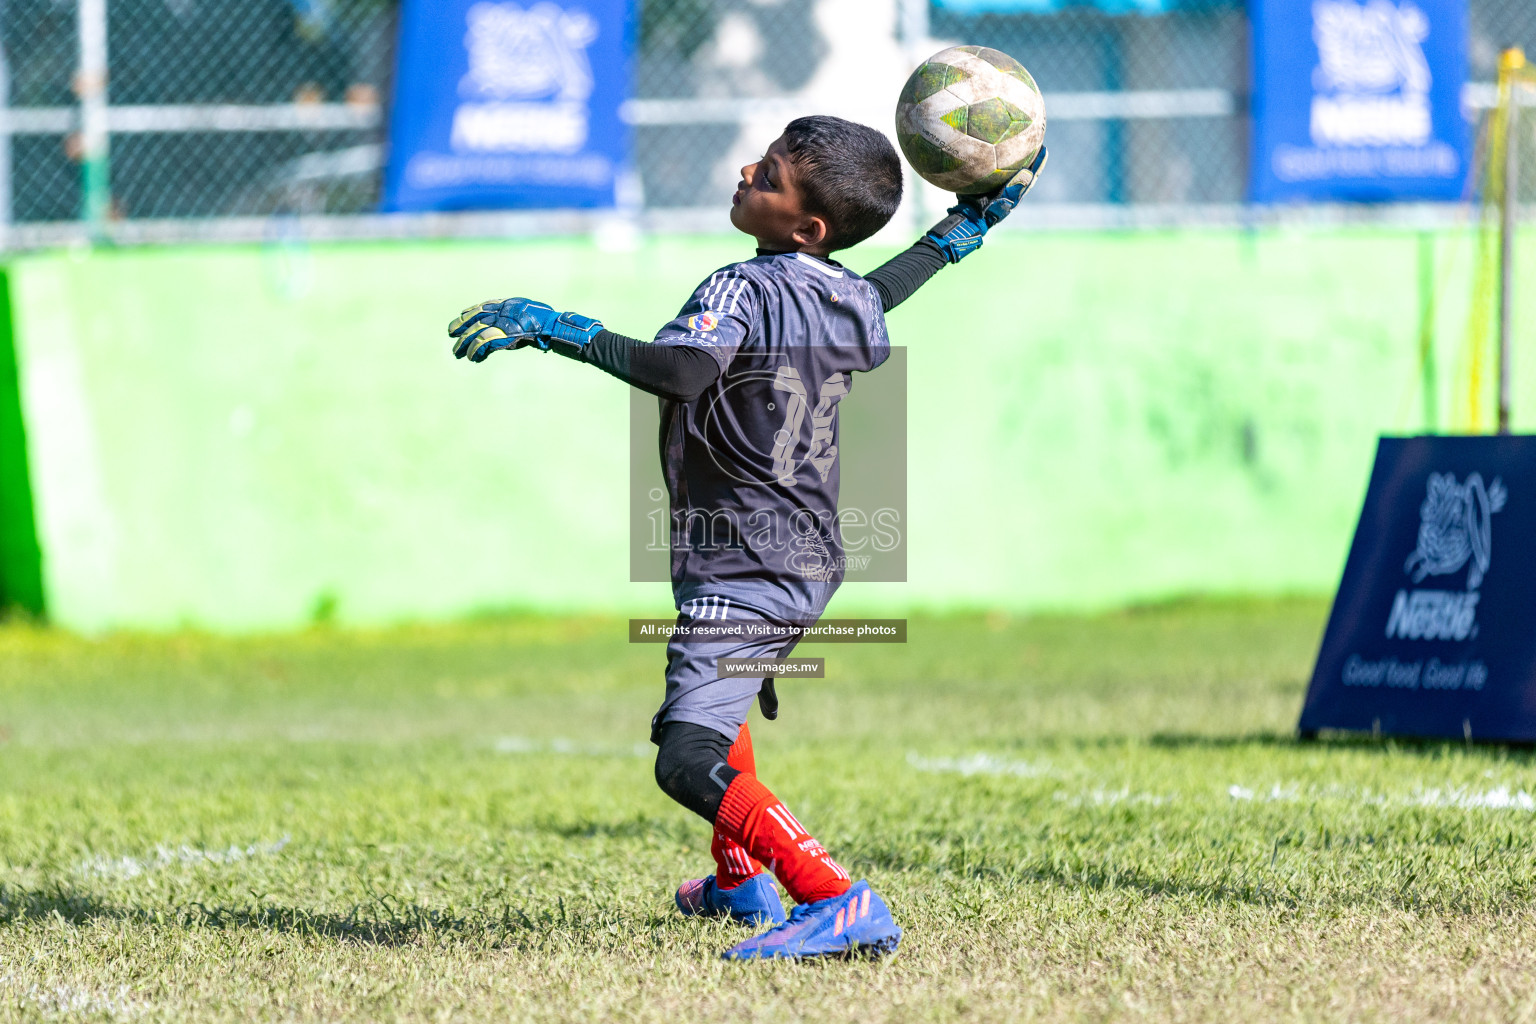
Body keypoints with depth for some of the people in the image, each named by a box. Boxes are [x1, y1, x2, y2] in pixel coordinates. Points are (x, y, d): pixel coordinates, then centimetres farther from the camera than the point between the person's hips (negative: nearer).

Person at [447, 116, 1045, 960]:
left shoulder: (744, 290, -18)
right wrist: (970, 220, 40)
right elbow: (883, 296, 32)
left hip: (742, 575, -10)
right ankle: (743, 882, 50)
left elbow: (681, 369, -37)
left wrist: (558, 330, -36)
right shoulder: (852, 302, 6)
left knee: (690, 763, -21)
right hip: (811, 565, 10)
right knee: (715, 696, 37)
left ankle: (836, 905, -34)